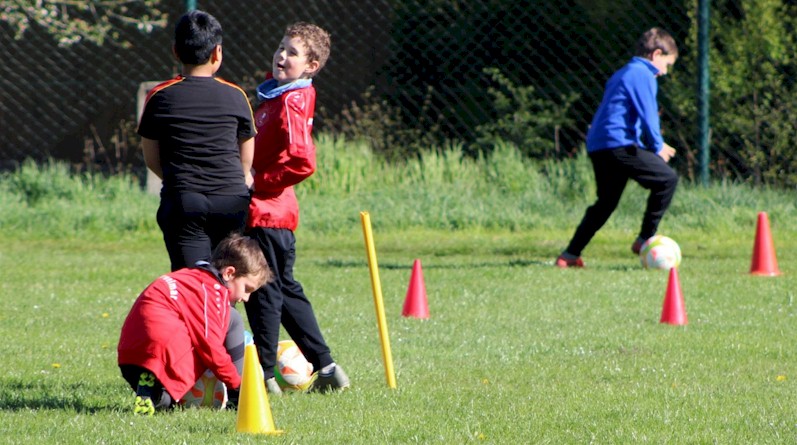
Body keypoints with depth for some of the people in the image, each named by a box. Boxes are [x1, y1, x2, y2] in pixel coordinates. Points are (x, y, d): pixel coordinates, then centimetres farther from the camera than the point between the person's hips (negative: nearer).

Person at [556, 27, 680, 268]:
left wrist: (654, 146, 26)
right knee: (667, 178, -5)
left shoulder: (622, 74, 27)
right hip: (619, 145, -10)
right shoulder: (643, 75, -4)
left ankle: (570, 255, 16)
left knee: (606, 203, 19)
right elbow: (647, 115, -13)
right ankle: (645, 239, -4)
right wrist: (658, 147, -2)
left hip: (597, 146, 10)